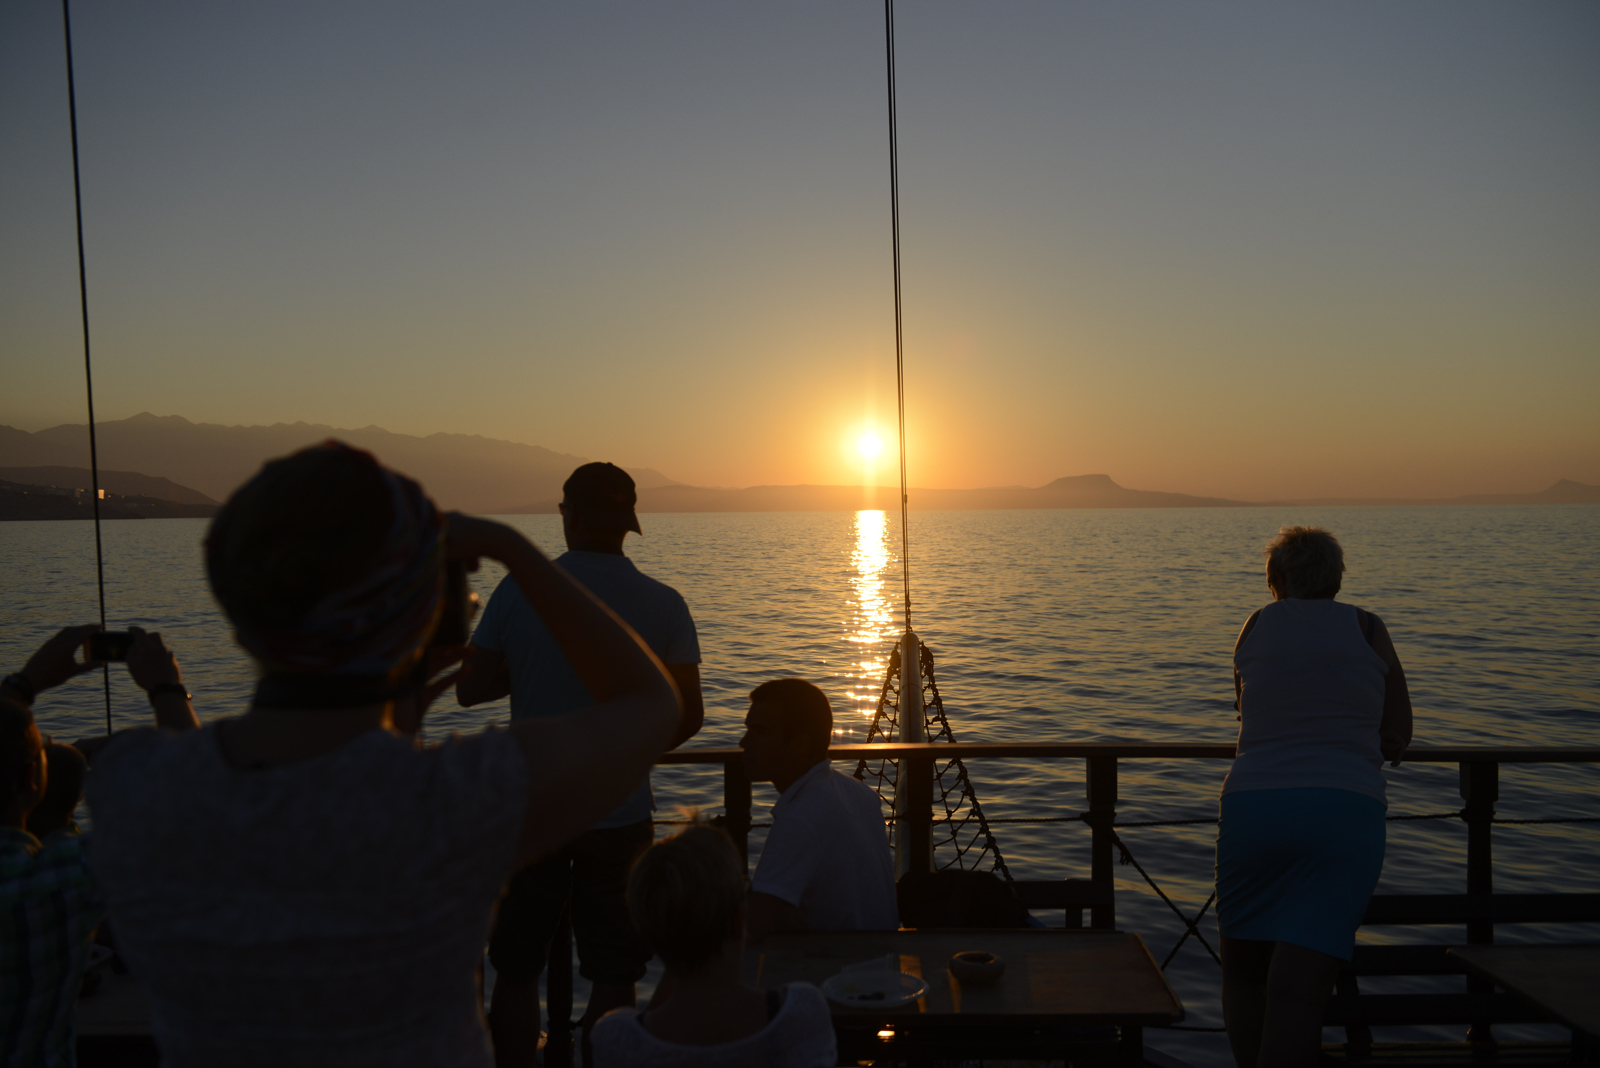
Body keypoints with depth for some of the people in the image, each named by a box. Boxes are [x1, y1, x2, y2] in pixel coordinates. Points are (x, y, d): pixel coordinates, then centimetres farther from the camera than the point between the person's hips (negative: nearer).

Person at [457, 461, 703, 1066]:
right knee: (614, 978, 11)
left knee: (516, 971, 16)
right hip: (620, 814, 0)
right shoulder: (663, 605, -7)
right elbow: (687, 716, -3)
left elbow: (469, 690, 0)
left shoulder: (518, 591, -8)